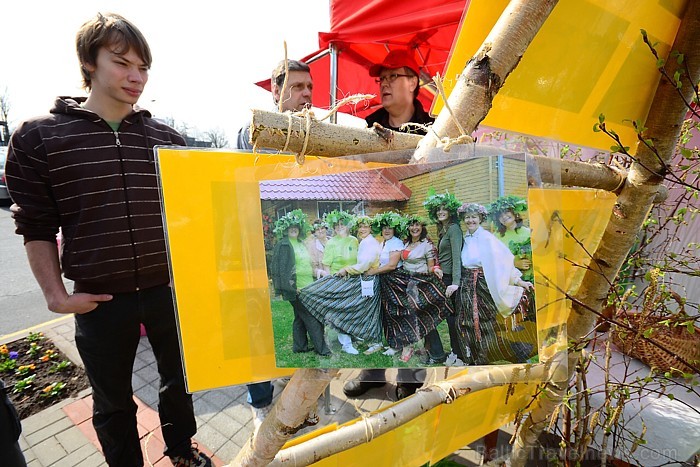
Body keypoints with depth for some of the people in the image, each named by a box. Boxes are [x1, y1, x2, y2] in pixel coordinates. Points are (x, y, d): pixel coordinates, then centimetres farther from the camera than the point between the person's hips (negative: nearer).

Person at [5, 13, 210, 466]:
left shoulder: (167, 139, 1)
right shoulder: (38, 137, -4)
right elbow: (37, 227, -1)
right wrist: (57, 294, -7)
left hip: (169, 290, 2)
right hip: (100, 301, -1)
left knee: (179, 378, 21)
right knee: (113, 403, 18)